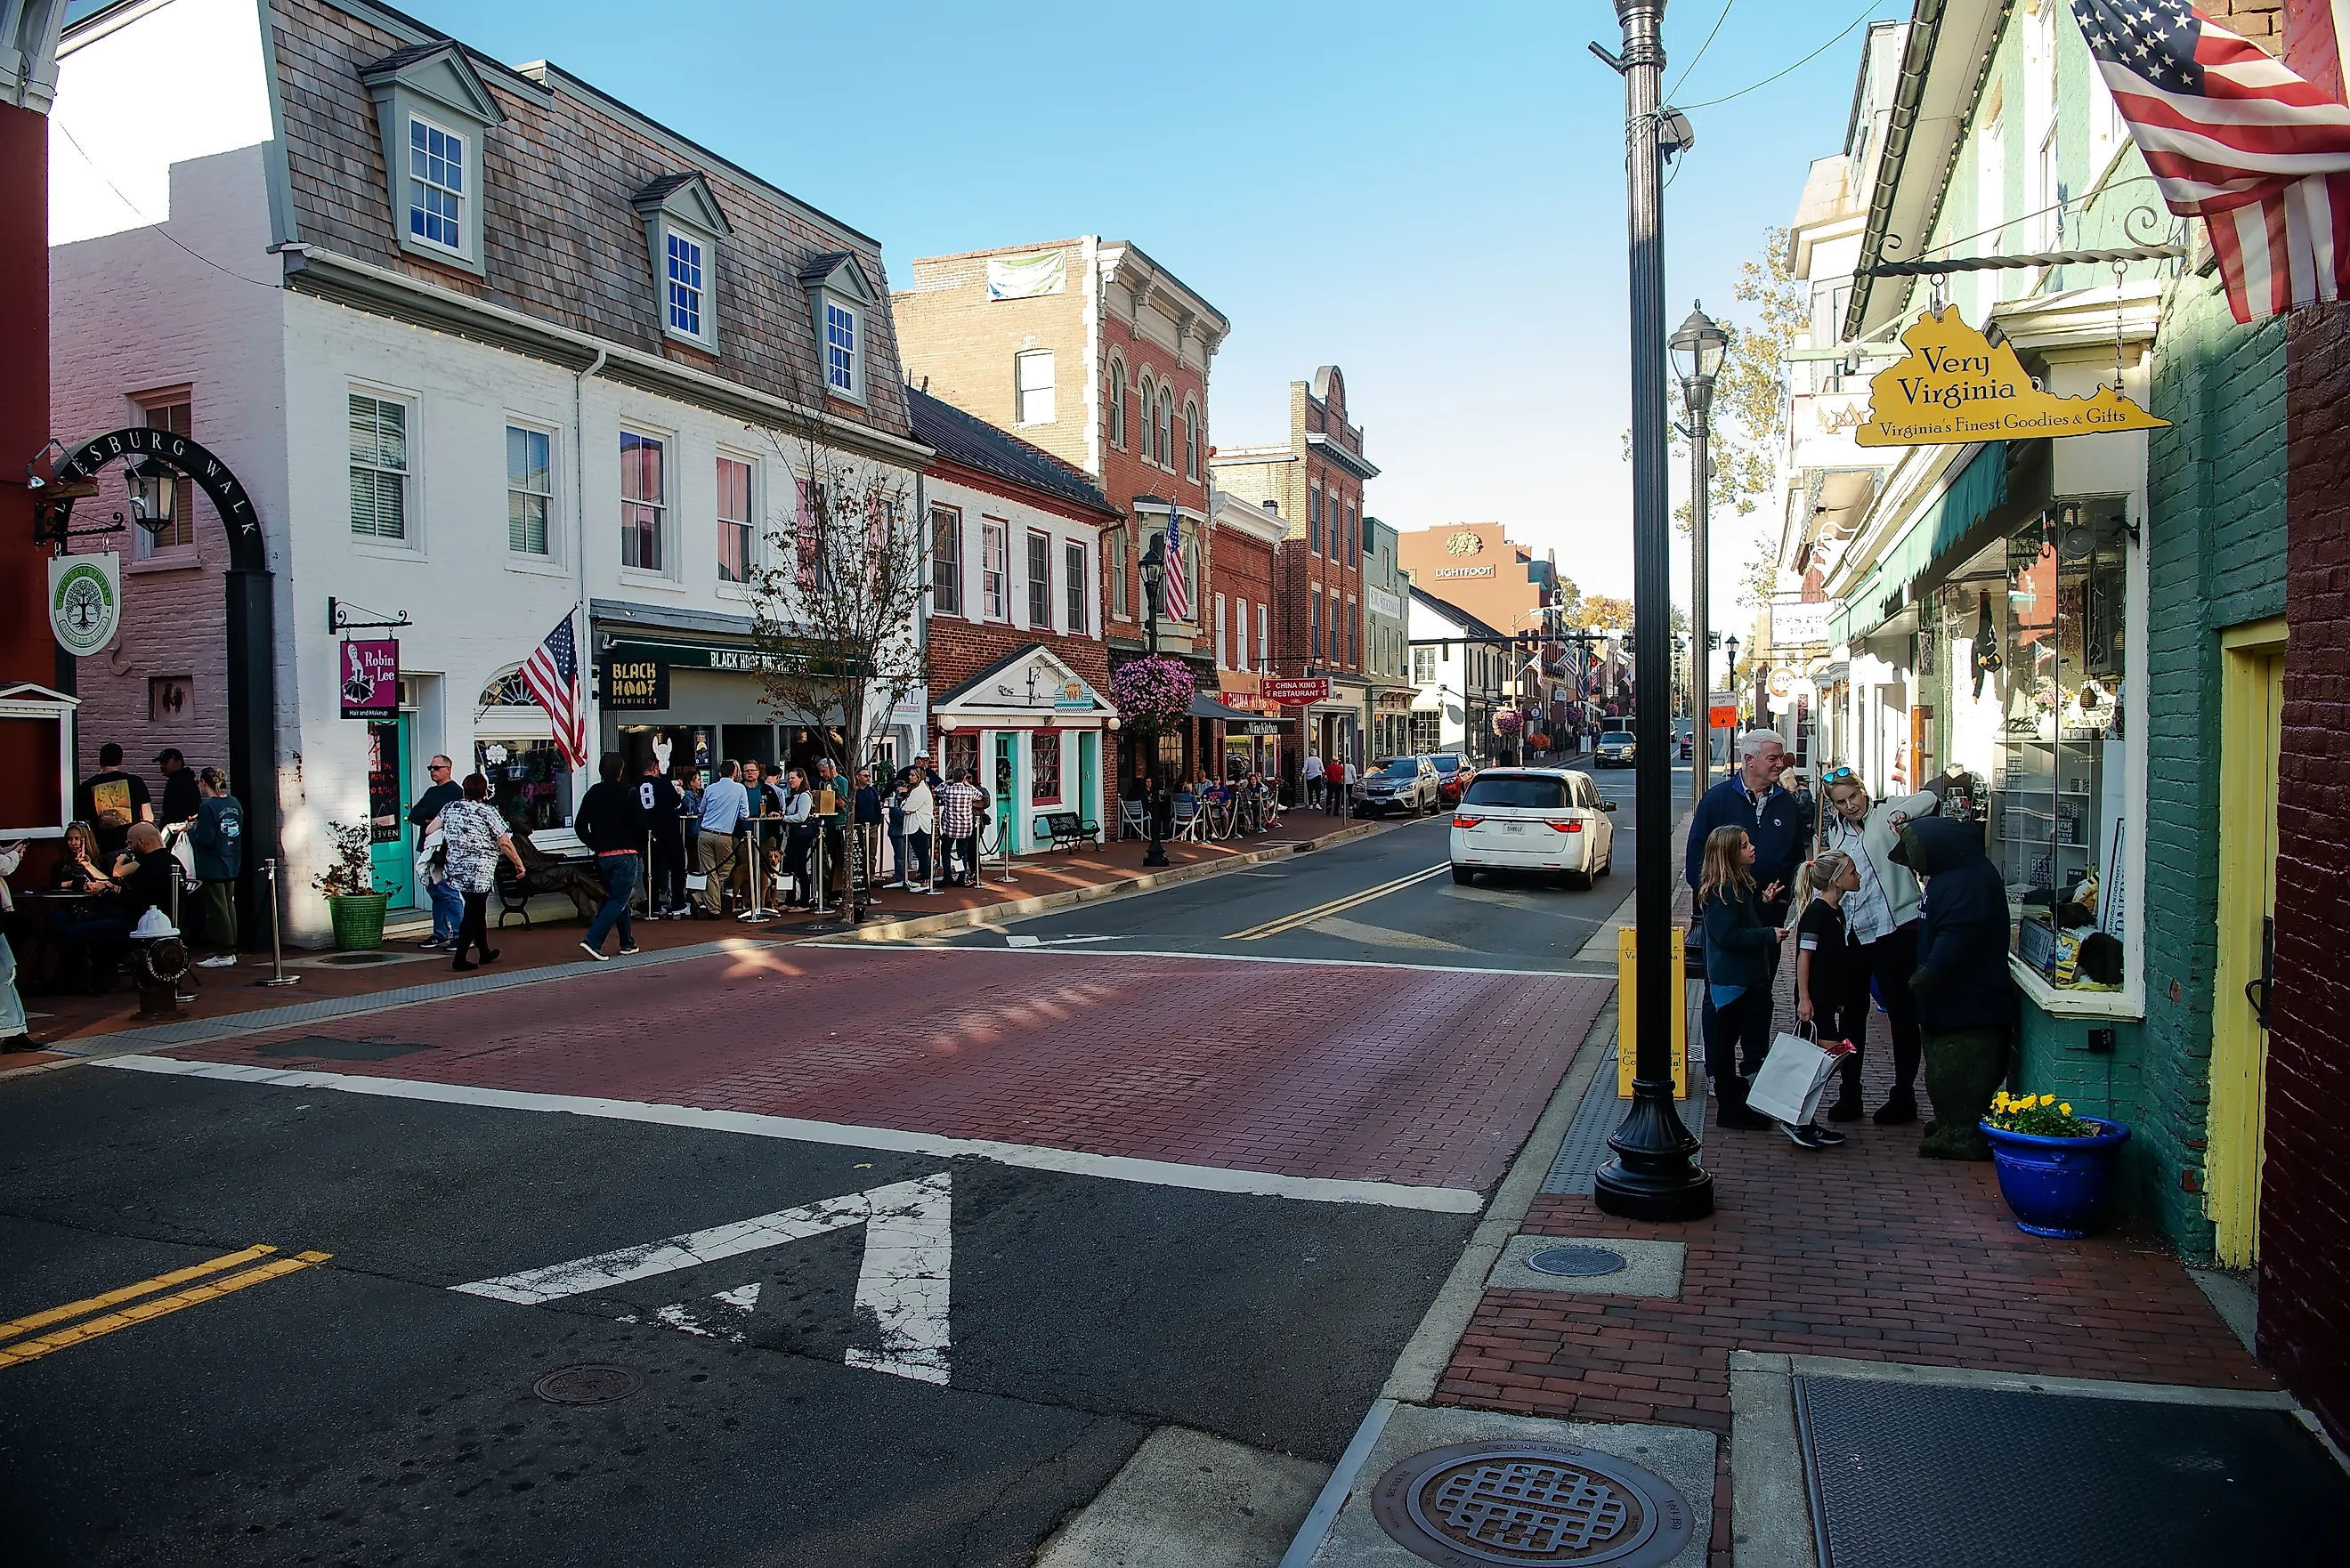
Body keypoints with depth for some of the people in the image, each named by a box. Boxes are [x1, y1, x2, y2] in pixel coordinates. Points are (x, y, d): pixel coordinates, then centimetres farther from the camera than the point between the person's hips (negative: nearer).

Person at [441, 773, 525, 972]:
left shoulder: (450, 808, 5)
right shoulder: (488, 812, -9)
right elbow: (505, 843, -10)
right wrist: (519, 864, 1)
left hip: (456, 869, 6)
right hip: (479, 872, -6)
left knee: (477, 909, 19)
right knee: (473, 912, 1)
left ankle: (484, 952, 30)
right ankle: (459, 959, -3)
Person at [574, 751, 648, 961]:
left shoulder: (592, 793, 5)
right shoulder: (628, 793, -9)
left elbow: (579, 826, 5)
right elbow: (641, 825, -12)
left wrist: (596, 845, 14)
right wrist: (640, 848, 4)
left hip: (603, 855, 6)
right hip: (626, 854, -6)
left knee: (615, 896, 17)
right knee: (619, 900, -4)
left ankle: (627, 943, 22)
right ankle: (592, 941, -17)